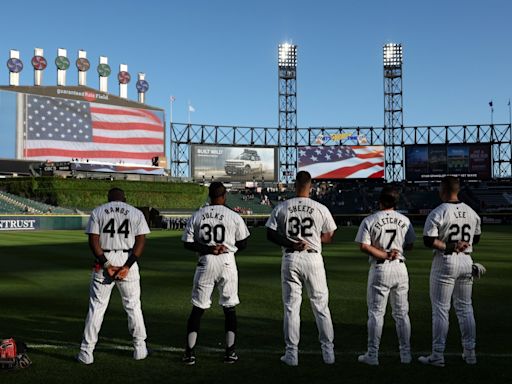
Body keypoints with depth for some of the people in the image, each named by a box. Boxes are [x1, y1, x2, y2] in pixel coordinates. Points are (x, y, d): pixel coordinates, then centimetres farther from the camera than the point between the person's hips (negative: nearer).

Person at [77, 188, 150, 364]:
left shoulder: (98, 211, 7)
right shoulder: (136, 213, 7)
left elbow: (93, 241, -5)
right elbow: (141, 241, -5)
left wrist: (106, 265, -10)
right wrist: (127, 266, -11)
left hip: (103, 261, 0)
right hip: (128, 261, 0)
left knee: (96, 306, 6)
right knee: (133, 305, 12)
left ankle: (86, 352, 7)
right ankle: (140, 348, 18)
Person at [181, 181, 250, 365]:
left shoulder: (197, 216, 1)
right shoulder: (234, 217, -3)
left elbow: (188, 243, -1)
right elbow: (243, 243, 3)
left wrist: (207, 249, -5)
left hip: (205, 264, 1)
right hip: (227, 263, -1)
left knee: (198, 308, 10)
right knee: (229, 308, 11)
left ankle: (189, 353, 9)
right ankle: (230, 352, 13)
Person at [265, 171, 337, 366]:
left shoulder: (282, 207, 0)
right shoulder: (321, 209, -2)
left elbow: (270, 234, -1)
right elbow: (328, 237, 5)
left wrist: (291, 243, -5)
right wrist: (311, 238, 10)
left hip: (290, 259, 0)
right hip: (313, 258, 0)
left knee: (291, 307, 7)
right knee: (321, 306, 10)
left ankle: (291, 353, 10)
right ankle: (328, 351, 14)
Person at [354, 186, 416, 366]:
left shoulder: (370, 220, -6)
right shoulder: (404, 220, 4)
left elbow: (363, 246, -13)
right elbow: (409, 246, 9)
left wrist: (385, 255, -10)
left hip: (380, 269, -3)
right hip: (400, 268, 3)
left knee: (376, 313, 3)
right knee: (401, 313, 12)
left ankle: (372, 355, 6)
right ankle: (405, 353, 17)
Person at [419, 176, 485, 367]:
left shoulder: (438, 213, -13)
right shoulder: (471, 212, 6)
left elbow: (428, 240, -20)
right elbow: (476, 238, 16)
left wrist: (448, 247, -15)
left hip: (445, 262, -6)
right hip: (466, 262, 6)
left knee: (440, 309, 0)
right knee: (465, 308, 15)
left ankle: (438, 355, 4)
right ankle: (470, 353, 20)